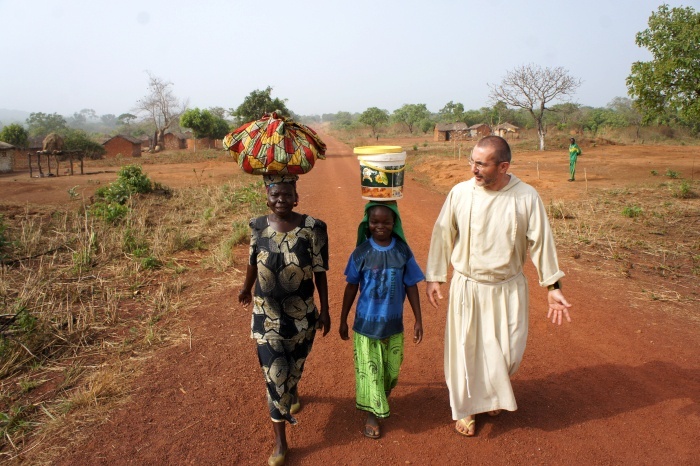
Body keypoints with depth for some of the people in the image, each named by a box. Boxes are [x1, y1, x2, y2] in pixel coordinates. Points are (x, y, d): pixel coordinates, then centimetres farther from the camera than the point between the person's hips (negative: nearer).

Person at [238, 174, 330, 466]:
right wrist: (246, 288, 26)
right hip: (266, 313, 1)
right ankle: (280, 442, 17)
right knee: (274, 374, 1)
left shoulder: (313, 229, -14)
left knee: (294, 365, 21)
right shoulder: (258, 226, -6)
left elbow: (320, 273, -8)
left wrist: (325, 310, -4)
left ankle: (292, 395, 58)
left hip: (301, 313, 0)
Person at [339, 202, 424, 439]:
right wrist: (343, 320, 5)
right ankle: (372, 415, 28)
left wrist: (418, 320, 0)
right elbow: (351, 287, 0)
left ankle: (382, 398, 45)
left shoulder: (403, 252, -7)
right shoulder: (361, 253, -9)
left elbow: (411, 287, 0)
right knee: (369, 370, 8)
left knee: (391, 370, 16)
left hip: (393, 324, 2)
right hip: (366, 323, -1)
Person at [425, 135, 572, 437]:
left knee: (509, 353, 8)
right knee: (465, 350, 9)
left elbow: (541, 242, -3)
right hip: (466, 287, 0)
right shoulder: (460, 193, -10)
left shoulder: (526, 197, -11)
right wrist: (433, 278, 1)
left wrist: (553, 287, -2)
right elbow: (442, 235, -1)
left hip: (508, 289, 1)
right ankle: (464, 408, 34)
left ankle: (491, 394, 42)